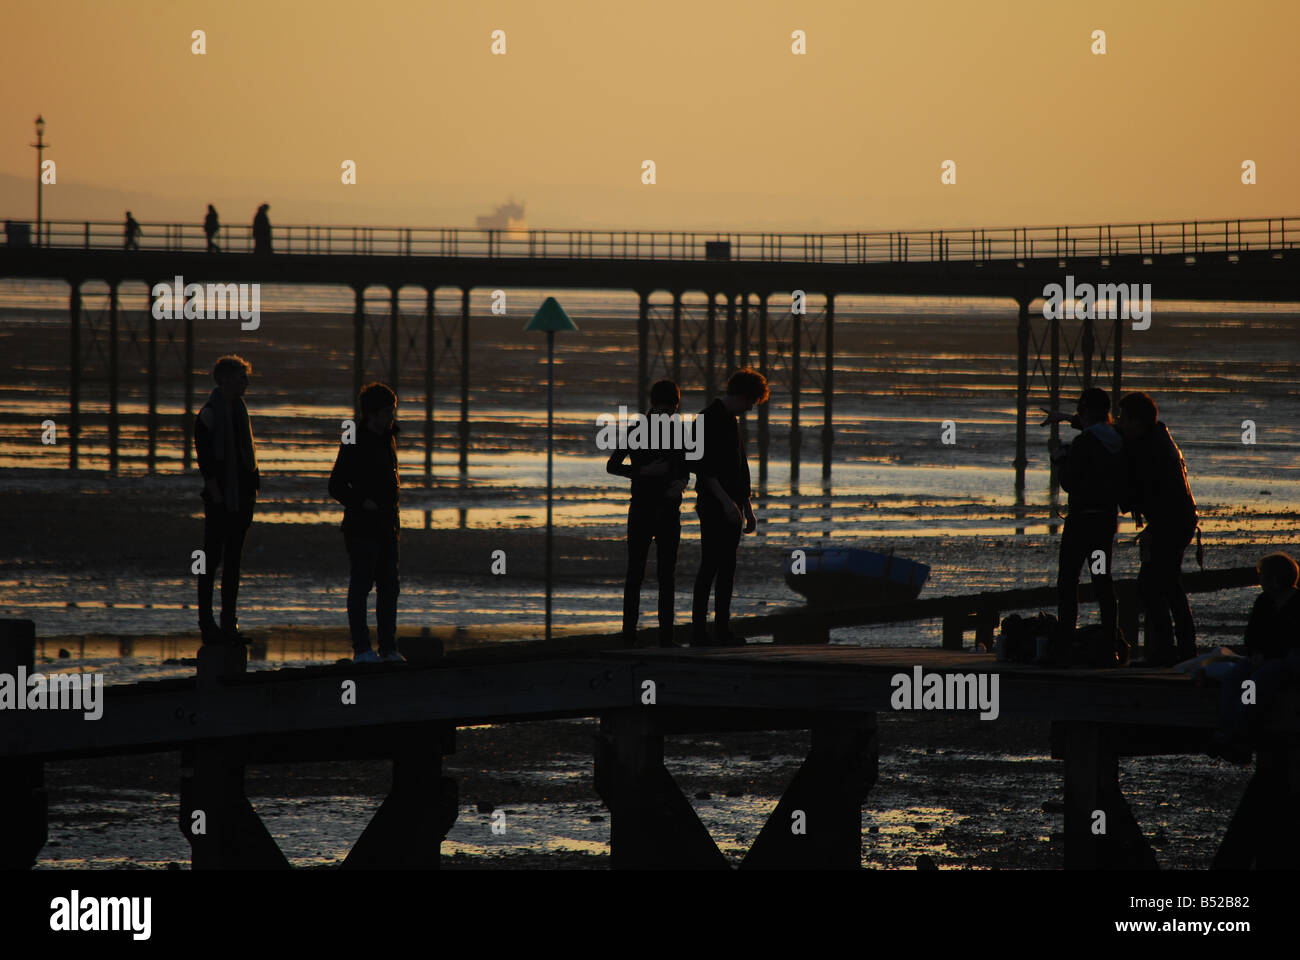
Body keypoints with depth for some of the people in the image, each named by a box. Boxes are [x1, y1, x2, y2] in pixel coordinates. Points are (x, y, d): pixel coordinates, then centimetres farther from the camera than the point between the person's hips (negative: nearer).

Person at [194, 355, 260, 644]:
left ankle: (229, 625, 13)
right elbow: (204, 458, -15)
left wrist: (253, 490, 13)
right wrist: (216, 495, -18)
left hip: (241, 498, 8)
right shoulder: (209, 414, -11)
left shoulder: (239, 411, 14)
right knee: (212, 560, -3)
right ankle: (207, 624, 1)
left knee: (233, 561, 10)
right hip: (220, 500, -8)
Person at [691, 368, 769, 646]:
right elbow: (703, 467, -18)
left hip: (731, 506, 9)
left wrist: (747, 508, 24)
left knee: (727, 567, 7)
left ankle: (722, 630, 9)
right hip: (713, 506, -9)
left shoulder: (731, 421, 18)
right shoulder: (709, 419, -10)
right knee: (710, 567, -10)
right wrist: (726, 501, -24)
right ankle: (698, 631, -9)